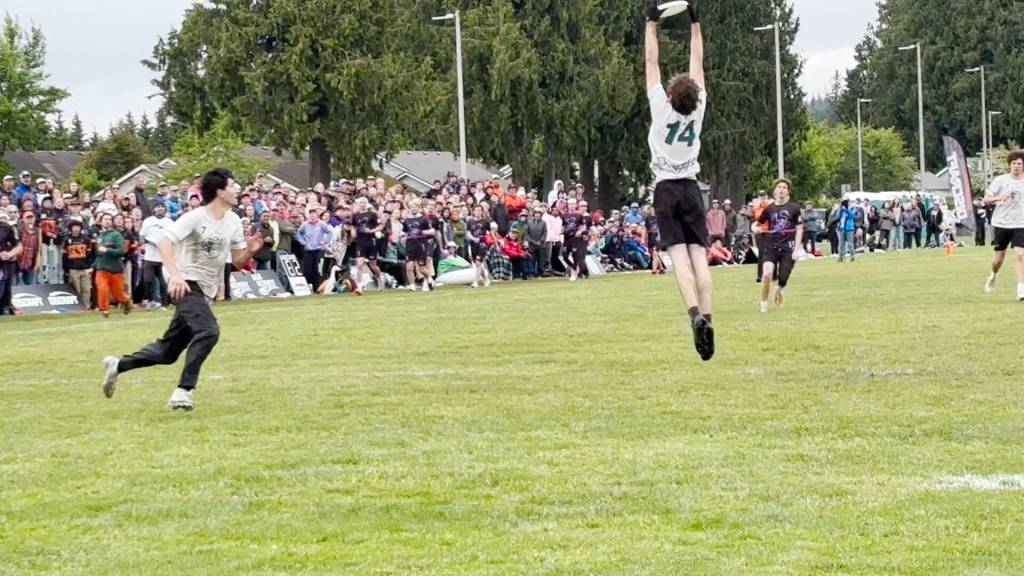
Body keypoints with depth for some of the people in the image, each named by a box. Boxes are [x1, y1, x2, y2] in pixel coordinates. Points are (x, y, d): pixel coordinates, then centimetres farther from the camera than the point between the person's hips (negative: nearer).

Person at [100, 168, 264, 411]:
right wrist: (174, 274, -35)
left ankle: (118, 365, 26)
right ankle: (184, 390, -29)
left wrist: (250, 251, -10)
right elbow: (165, 241, -21)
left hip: (206, 291, 8)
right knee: (208, 331, -30)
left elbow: (238, 261, 13)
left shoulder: (233, 221, 8)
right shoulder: (195, 217, -12)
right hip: (186, 285, -8)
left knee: (168, 352, 10)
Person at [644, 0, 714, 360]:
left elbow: (651, 63, -3)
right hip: (691, 189, 3)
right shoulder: (698, 108, -3)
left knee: (679, 256, -14)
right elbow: (697, 63, 5)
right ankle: (706, 316, -18)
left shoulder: (661, 108, -10)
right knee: (699, 256, -5)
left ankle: (695, 314, -31)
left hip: (666, 190, -2)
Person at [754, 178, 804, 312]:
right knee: (767, 273, -22)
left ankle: (779, 292, 33)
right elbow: (758, 224, 18)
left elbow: (799, 229, 4)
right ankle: (763, 303, -4)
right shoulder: (769, 209, 7)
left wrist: (797, 248, -4)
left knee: (783, 280, -4)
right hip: (771, 247, 1)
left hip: (787, 248, -1)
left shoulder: (794, 208, 2)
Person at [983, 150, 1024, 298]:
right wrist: (999, 198, -22)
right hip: (1001, 223, 0)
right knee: (1000, 256, 8)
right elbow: (986, 199, -4)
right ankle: (994, 275, 41)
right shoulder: (1000, 180, -3)